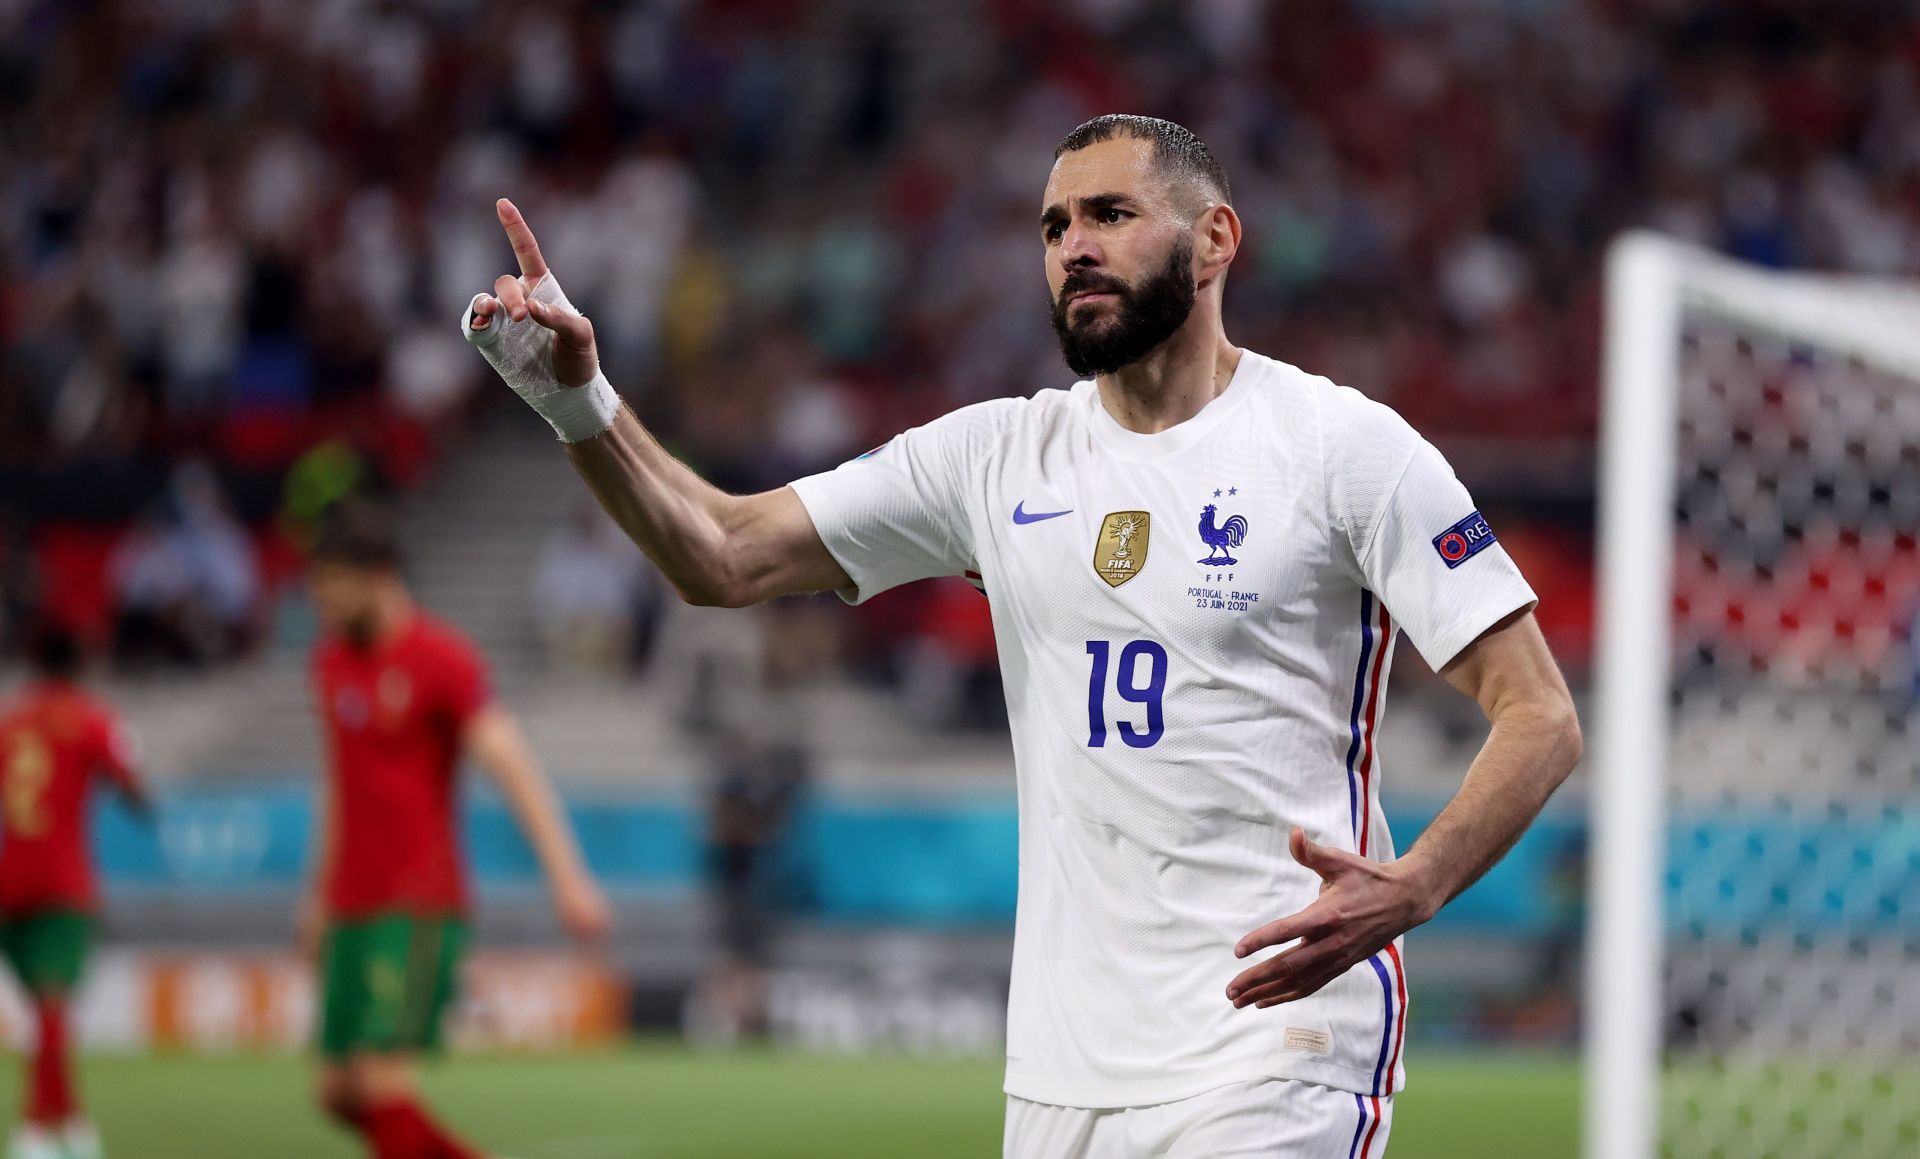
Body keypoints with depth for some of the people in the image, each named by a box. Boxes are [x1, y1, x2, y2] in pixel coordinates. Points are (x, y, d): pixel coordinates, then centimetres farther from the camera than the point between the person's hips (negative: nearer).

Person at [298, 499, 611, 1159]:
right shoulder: (332, 658, 12)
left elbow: (512, 766, -19)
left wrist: (567, 875, -28)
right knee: (340, 1093, 6)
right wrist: (321, 894, 26)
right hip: (353, 907, 8)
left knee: (382, 1081, -16)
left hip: (420, 909, -8)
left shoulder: (441, 659, -10)